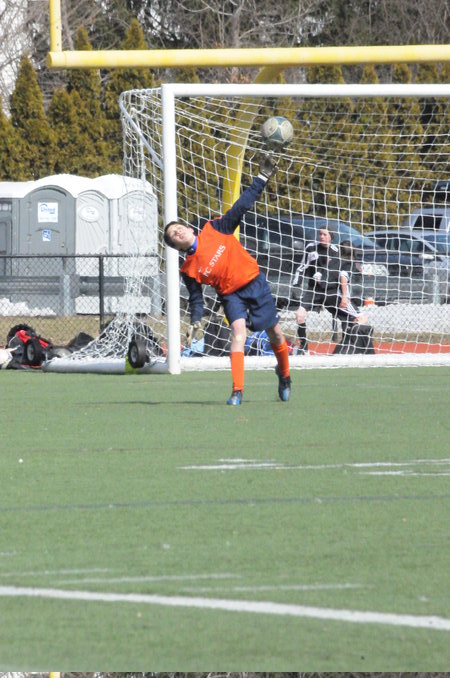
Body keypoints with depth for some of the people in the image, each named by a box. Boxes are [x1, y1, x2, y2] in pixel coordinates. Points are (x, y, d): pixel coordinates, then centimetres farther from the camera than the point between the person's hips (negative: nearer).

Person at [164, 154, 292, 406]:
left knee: (276, 333, 8)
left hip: (255, 283, 2)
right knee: (238, 330, -26)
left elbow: (241, 207, -4)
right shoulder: (189, 270, -8)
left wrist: (263, 177, -7)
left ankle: (284, 374, 36)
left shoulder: (215, 229, -7)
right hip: (231, 294, -2)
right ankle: (237, 391, -31)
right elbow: (196, 299, 0)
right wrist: (196, 321, -18)